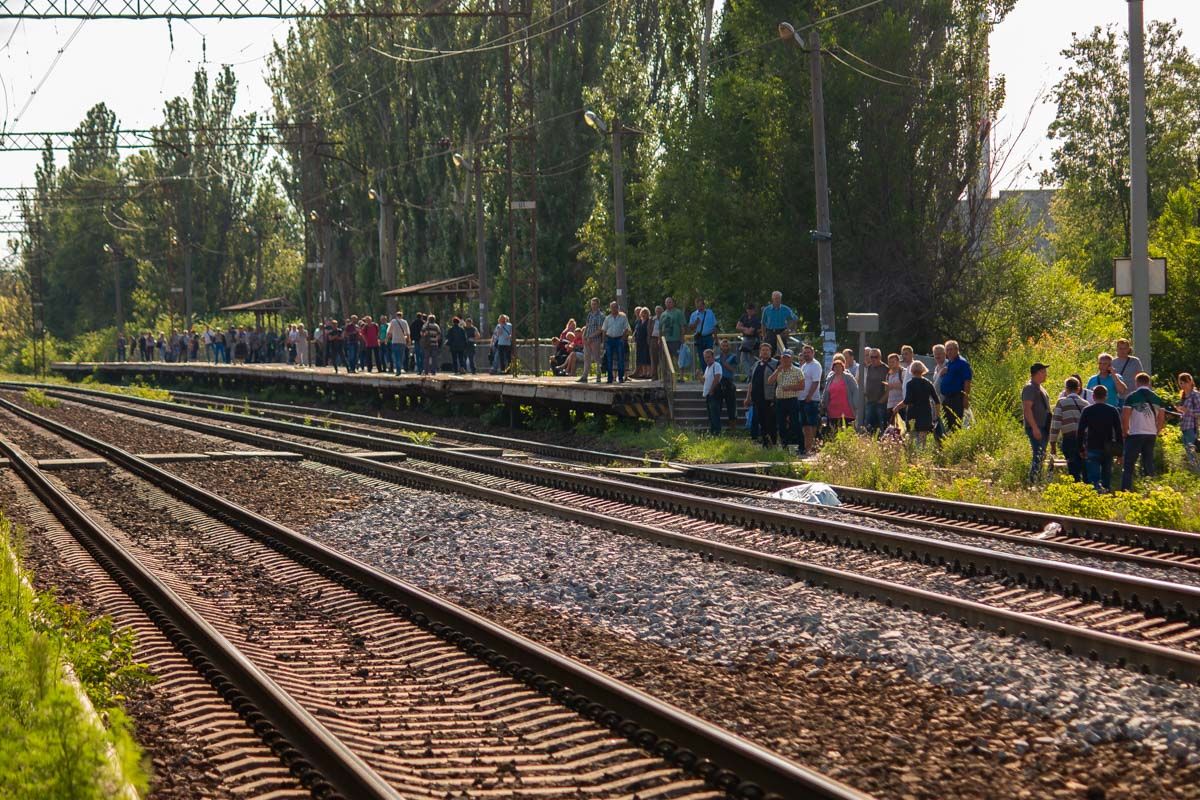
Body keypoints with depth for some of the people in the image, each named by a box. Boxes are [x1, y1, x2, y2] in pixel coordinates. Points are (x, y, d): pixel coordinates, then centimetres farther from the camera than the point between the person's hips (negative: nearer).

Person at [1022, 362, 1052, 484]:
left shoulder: (1040, 388, 18)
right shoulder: (1030, 388, -13)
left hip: (1043, 427, 10)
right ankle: (1033, 481, -17)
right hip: (1035, 428, -10)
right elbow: (1027, 409, -21)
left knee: (1041, 456, 13)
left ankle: (1038, 481, 19)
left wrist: (1048, 428, 24)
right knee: (1038, 456, -15)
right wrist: (1035, 428, -26)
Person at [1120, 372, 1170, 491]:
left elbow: (1124, 418, -10)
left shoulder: (1131, 397, -6)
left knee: (1128, 464, -1)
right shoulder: (1157, 398, 8)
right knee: (1149, 463, 12)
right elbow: (1161, 420, 8)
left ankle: (1125, 489, -11)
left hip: (1135, 434, -4)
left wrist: (1125, 432, 2)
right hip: (1151, 435, 4)